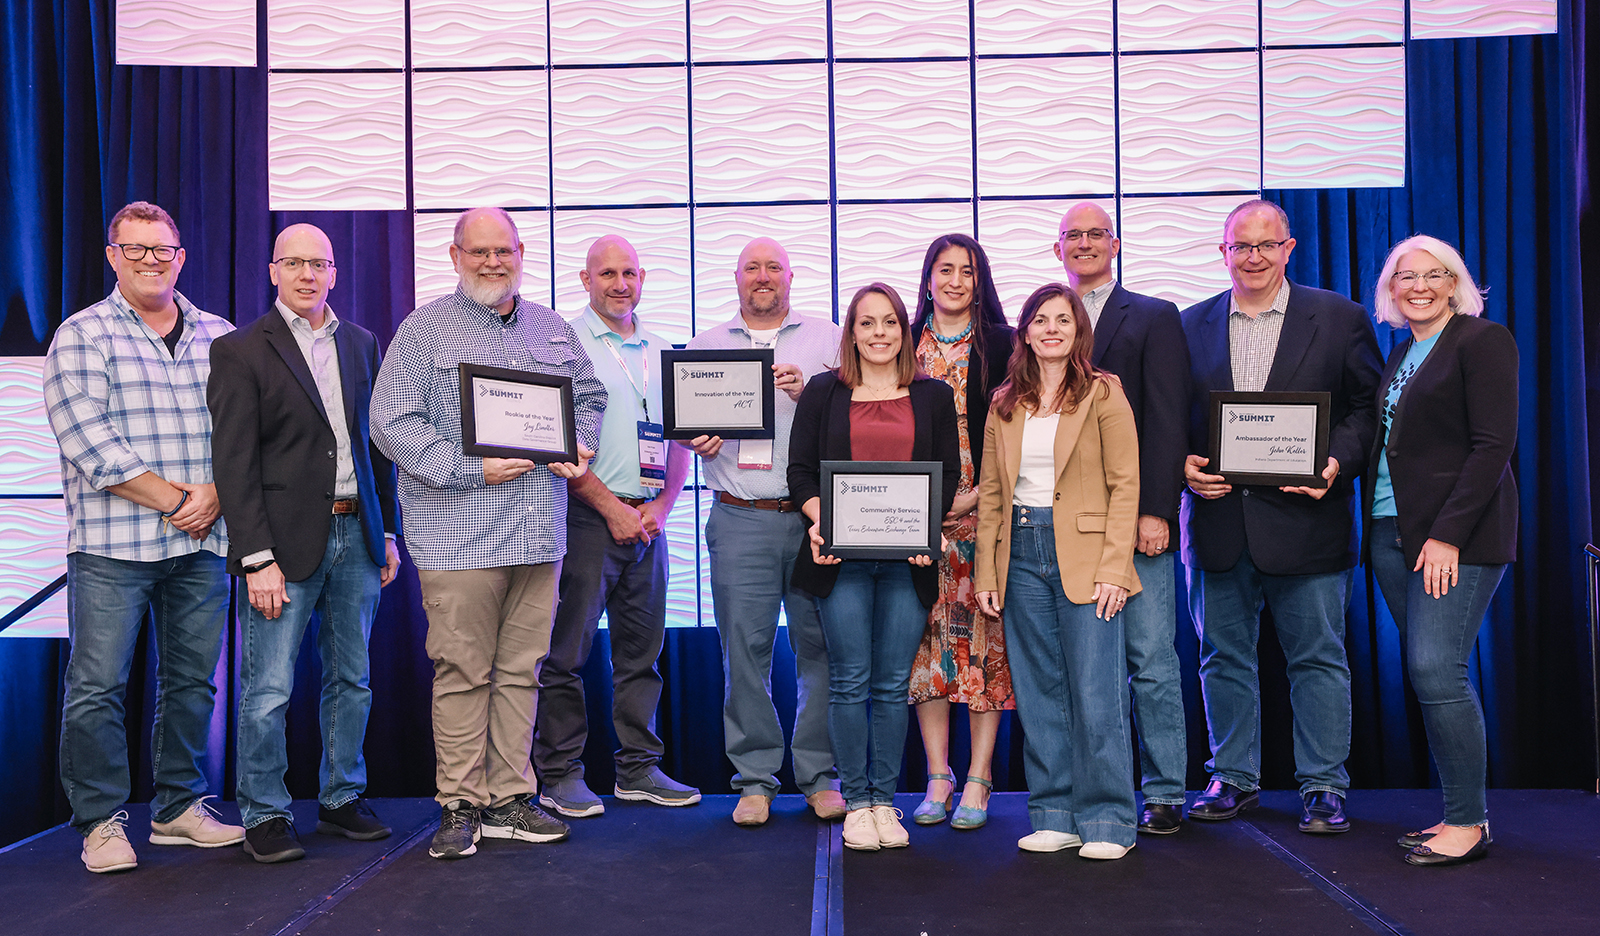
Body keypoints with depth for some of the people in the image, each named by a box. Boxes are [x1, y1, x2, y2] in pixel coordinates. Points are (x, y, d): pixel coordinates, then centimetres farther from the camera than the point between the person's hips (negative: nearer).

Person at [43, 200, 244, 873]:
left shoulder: (219, 339, 12)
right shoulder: (81, 337, 0)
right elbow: (91, 444, -10)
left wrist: (213, 496, -7)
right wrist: (173, 500, -13)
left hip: (202, 542, 4)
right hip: (112, 546, -4)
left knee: (192, 679, 10)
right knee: (97, 686, -1)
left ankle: (180, 807, 24)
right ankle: (100, 822, 14)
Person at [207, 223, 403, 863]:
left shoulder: (361, 343, 12)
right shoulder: (240, 351, -3)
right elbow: (234, 464, -8)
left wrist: (387, 533, 12)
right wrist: (257, 559, -14)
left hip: (356, 534, 5)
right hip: (286, 543, -5)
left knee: (351, 680, 12)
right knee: (268, 691, -1)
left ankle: (342, 800, 27)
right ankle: (265, 816, 16)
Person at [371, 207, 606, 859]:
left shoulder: (552, 329, 16)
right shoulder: (424, 329, 0)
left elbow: (588, 395, 26)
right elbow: (392, 422, -7)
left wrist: (577, 448, 5)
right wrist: (470, 469, -15)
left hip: (539, 534, 5)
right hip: (458, 534, -4)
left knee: (520, 669, 10)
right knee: (462, 673, 1)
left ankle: (510, 800, 20)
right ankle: (461, 805, 13)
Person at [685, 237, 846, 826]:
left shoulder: (826, 339, 12)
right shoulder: (705, 346, 16)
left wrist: (808, 391, -11)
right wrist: (697, 437, -5)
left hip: (815, 513, 0)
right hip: (740, 518, 1)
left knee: (820, 644, 1)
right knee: (745, 647, 1)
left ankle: (820, 776, 14)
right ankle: (755, 778, 13)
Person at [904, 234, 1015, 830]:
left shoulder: (1002, 346, 2)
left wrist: (976, 497, -11)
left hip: (983, 512, -2)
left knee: (983, 635, 0)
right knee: (927, 636, 3)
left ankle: (977, 780, 9)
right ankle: (938, 778, 12)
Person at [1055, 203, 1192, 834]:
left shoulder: (1156, 318, 7)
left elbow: (1167, 423, -2)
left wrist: (1155, 512, -11)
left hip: (1135, 519, -2)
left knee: (1152, 662, 1)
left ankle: (1164, 793, 12)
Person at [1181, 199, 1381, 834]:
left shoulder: (1340, 318, 4)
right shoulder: (1192, 325, 9)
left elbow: (1366, 405, 3)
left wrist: (1338, 461, -14)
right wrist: (1183, 463, -7)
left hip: (1304, 517, -2)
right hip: (1217, 519, 2)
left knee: (1318, 657, 5)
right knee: (1224, 656, 11)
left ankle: (1323, 787, 18)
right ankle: (1233, 777, 26)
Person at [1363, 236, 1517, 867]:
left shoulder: (1483, 341, -4)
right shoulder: (1400, 354, 19)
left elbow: (1494, 444, -12)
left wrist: (1447, 535, -17)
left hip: (1456, 535, -7)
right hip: (1393, 532, 7)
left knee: (1435, 668, -12)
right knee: (1428, 674, 7)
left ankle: (1468, 822, 0)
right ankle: (1459, 813, 16)